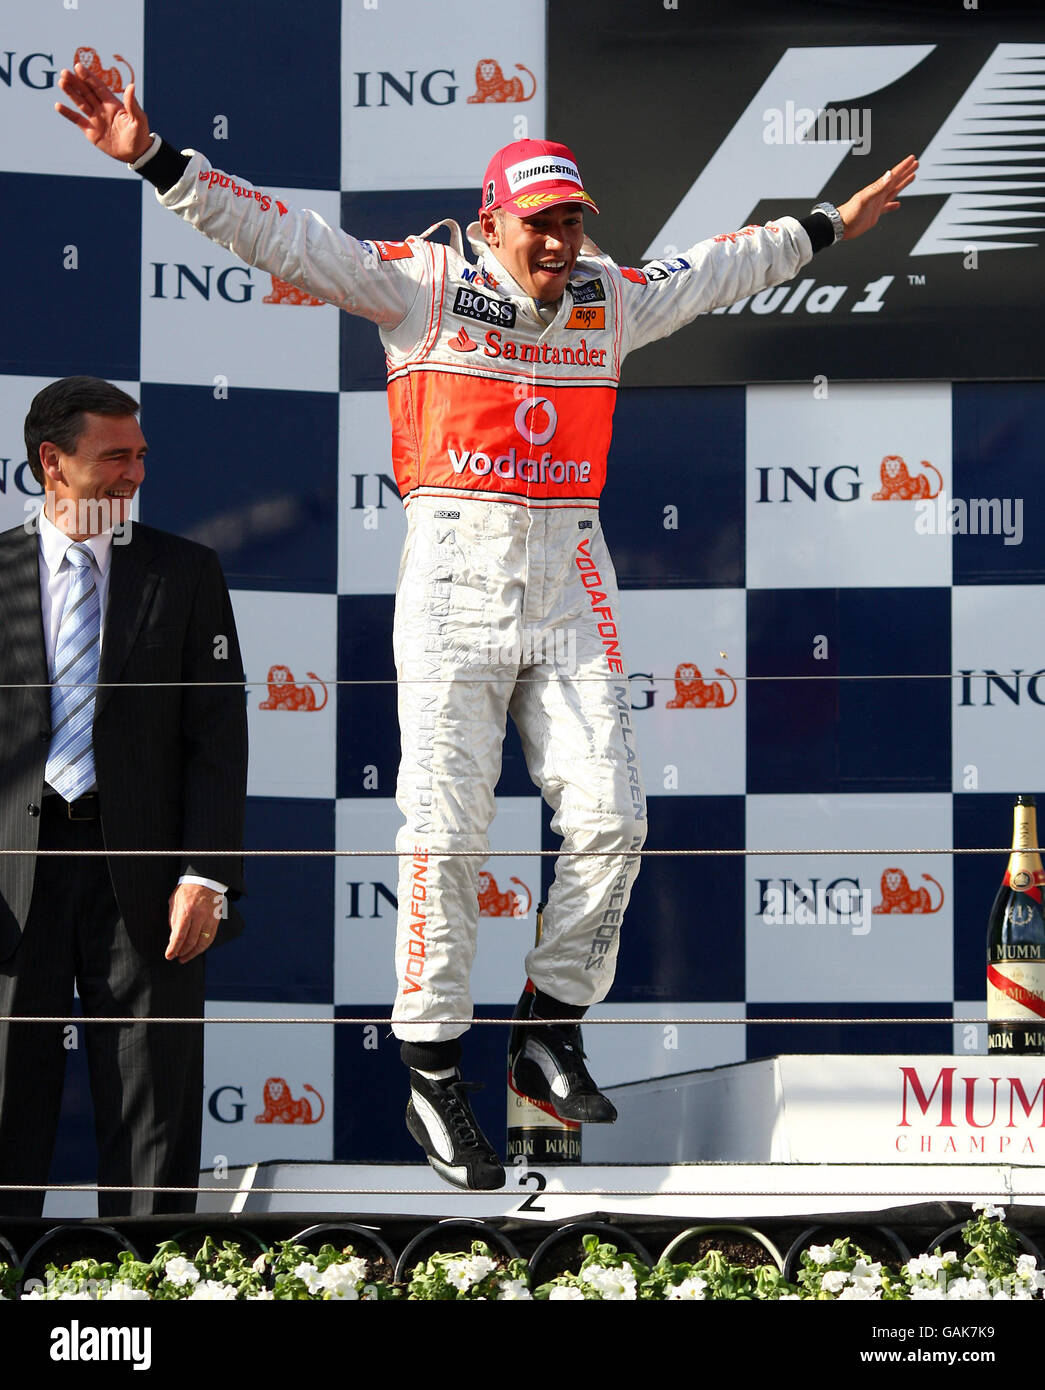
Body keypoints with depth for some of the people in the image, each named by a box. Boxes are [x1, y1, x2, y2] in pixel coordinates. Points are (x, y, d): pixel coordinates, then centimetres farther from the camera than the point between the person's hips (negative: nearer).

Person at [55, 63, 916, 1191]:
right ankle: (433, 1076, -1)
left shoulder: (611, 300, 11)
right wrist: (159, 163, -20)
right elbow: (283, 238, -10)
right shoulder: (420, 285, -3)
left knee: (609, 820, -4)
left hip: (568, 575, 4)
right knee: (445, 831, -8)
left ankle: (547, 1037, 11)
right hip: (453, 572, -4)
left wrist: (828, 228, 38)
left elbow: (721, 267, 28)